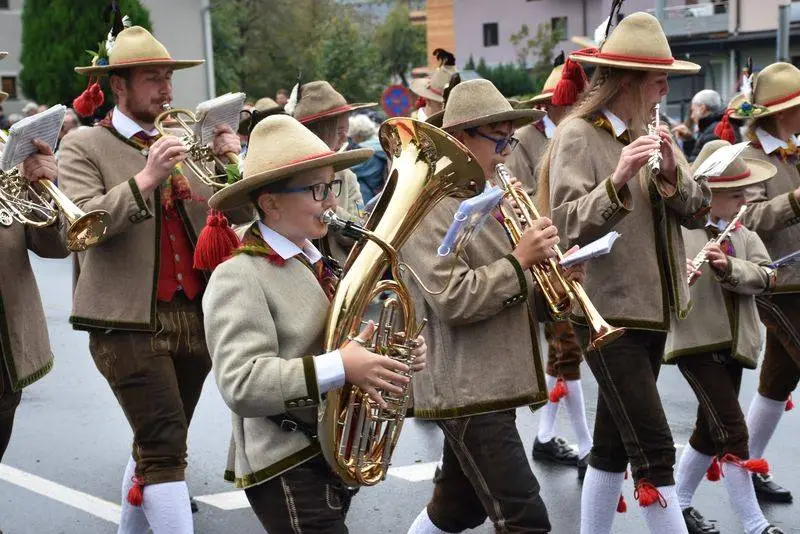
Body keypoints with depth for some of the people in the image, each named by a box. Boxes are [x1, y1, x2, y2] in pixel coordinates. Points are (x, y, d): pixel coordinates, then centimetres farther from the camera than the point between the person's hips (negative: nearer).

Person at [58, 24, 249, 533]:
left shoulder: (185, 143, 14)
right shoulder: (85, 146, 0)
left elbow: (241, 215, 10)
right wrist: (146, 177, -22)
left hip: (195, 316, 6)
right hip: (130, 321, -5)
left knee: (156, 447, 14)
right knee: (165, 449, -12)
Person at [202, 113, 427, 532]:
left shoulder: (319, 262, 11)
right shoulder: (238, 277, -15)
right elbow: (241, 385, -26)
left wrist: (398, 355, -3)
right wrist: (339, 368, -31)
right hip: (288, 471, -8)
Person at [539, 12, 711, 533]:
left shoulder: (653, 133, 10)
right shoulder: (577, 135, -11)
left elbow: (698, 210, 5)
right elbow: (568, 225, -19)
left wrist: (675, 172, -13)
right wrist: (617, 181, -31)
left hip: (653, 309, 8)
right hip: (607, 312, -7)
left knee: (614, 443, 15)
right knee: (655, 449, -9)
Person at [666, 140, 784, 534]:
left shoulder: (743, 236, 11)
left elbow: (764, 277, -3)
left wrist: (729, 267, -21)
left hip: (733, 344, 7)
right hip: (696, 341, -7)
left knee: (711, 429, 14)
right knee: (733, 430, -10)